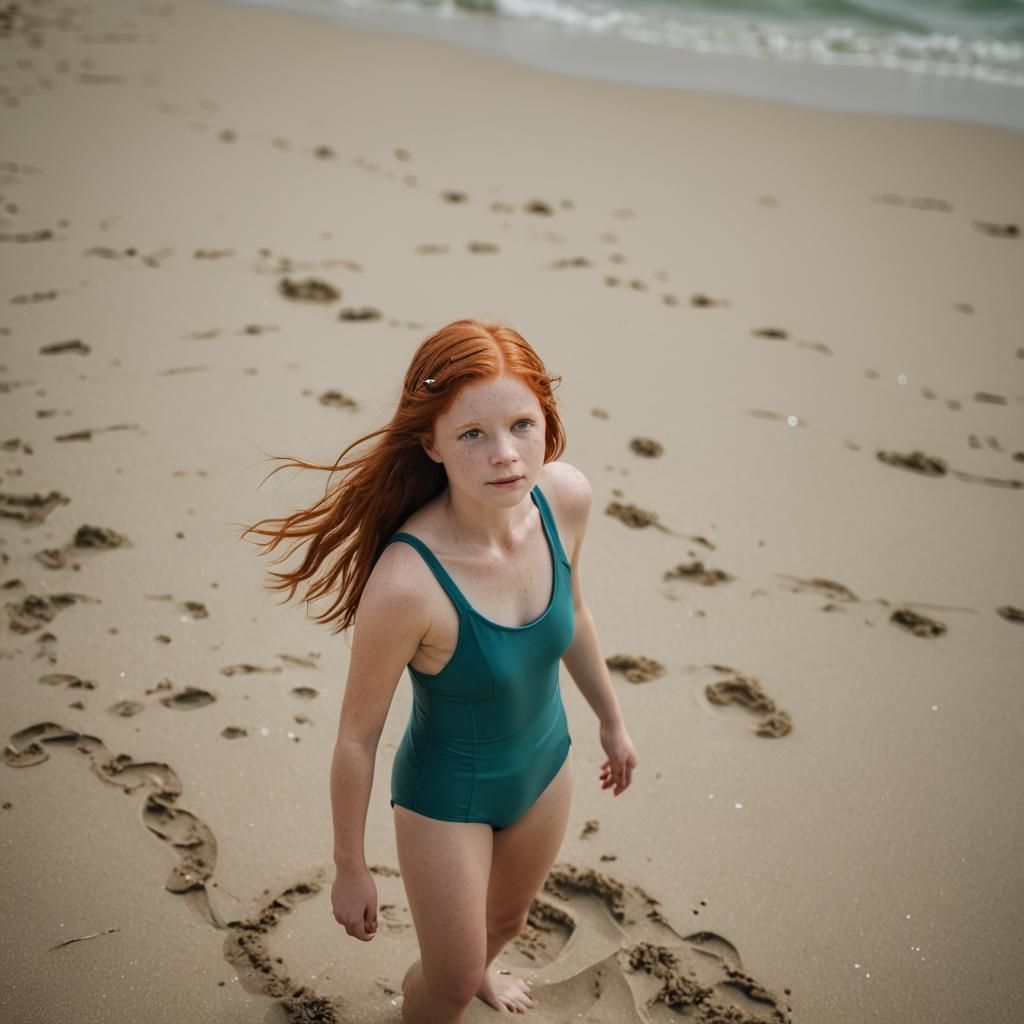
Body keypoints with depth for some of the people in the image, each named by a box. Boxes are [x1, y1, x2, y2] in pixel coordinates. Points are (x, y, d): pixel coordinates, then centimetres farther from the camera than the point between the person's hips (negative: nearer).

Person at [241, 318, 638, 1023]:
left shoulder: (566, 496, -23)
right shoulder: (406, 582, -39)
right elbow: (357, 737, -22)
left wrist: (612, 719, 14)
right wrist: (350, 870, -9)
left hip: (545, 765, 5)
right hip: (447, 798, -5)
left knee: (507, 921, 33)